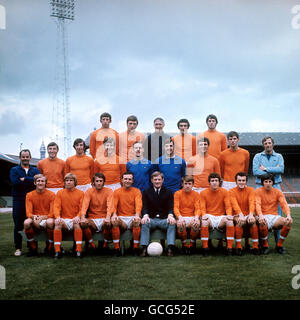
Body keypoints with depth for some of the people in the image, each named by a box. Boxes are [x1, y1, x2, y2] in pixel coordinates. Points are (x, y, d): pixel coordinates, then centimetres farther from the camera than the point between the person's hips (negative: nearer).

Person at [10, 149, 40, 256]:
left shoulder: (35, 170, 15)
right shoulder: (14, 170, 12)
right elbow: (15, 182, -7)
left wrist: (24, 179, -9)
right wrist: (30, 181, -6)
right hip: (18, 200, -1)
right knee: (18, 224, -1)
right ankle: (18, 248, 6)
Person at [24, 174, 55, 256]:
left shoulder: (51, 194, -2)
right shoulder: (29, 195, 5)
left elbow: (52, 213, -6)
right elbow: (28, 213, -2)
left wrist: (42, 217, -25)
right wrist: (34, 216, -26)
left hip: (47, 219, -2)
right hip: (35, 221, 2)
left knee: (50, 222, -37)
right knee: (26, 222, -31)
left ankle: (49, 247, -13)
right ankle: (33, 248, -11)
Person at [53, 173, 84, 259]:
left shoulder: (81, 193, 6)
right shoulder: (60, 193, 10)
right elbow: (56, 207, 0)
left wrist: (78, 216, -22)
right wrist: (58, 217, -21)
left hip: (75, 219, -1)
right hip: (64, 219, 1)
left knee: (77, 223, -35)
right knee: (58, 223, -31)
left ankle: (79, 250, -33)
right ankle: (57, 251, -28)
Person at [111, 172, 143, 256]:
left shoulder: (137, 191, 9)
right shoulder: (117, 192, 12)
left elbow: (138, 204, -7)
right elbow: (114, 205, -2)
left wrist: (137, 215, -28)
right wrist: (114, 214, -24)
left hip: (132, 218, -1)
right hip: (121, 218, 1)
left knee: (137, 222, -35)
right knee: (114, 221, -32)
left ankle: (136, 248, -23)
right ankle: (116, 248, -25)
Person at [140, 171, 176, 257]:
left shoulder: (168, 193, 13)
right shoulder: (146, 192, 13)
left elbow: (171, 207, 1)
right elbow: (144, 207, 1)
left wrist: (170, 215, -23)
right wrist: (145, 215, -23)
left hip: (164, 219, 0)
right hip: (151, 219, 0)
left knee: (172, 223, -32)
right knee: (144, 223, -33)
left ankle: (170, 248, -35)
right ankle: (144, 248, -34)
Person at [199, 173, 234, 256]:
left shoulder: (224, 192, 6)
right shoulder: (203, 193, 4)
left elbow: (228, 206, 2)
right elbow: (202, 208, -1)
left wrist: (229, 215, -20)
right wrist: (204, 215, -24)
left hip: (220, 217, 1)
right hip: (209, 217, -1)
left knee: (230, 221, -32)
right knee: (204, 221, -36)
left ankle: (230, 248, -22)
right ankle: (205, 248, -24)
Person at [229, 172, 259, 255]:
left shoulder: (251, 190, 5)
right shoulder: (232, 191, 1)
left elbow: (252, 203, -12)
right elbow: (235, 204, -16)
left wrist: (251, 214, -31)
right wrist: (240, 215, -34)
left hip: (248, 215, 1)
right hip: (237, 215, -1)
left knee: (253, 221, -31)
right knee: (240, 221, -34)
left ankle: (255, 246, -23)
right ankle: (238, 247, -27)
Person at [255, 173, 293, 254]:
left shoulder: (278, 192, 8)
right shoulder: (258, 191, 0)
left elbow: (284, 204, -5)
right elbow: (257, 204, -15)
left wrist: (288, 215, -26)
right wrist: (260, 215, -36)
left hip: (274, 216, 3)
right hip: (263, 216, -3)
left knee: (289, 222, -27)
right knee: (262, 223, -39)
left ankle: (279, 245, -6)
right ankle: (265, 246, -13)